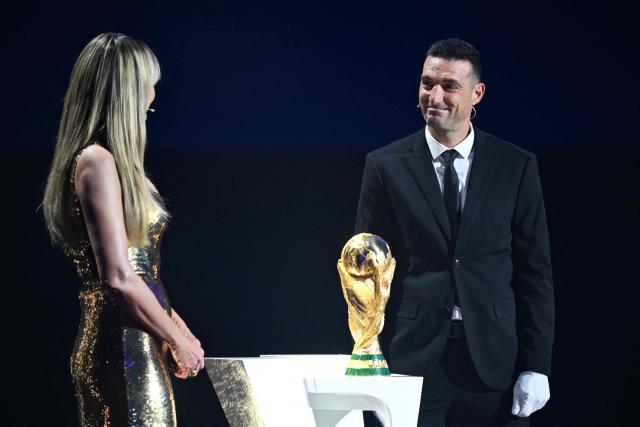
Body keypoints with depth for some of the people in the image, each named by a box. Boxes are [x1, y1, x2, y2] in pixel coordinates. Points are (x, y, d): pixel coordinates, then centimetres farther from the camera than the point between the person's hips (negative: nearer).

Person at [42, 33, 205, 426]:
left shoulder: (107, 161, 14)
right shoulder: (97, 162, -14)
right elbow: (118, 278, -20)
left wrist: (175, 325, 17)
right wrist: (178, 340, -10)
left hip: (137, 349, 9)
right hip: (125, 351, -9)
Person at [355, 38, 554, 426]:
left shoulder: (517, 167, 4)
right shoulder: (385, 166, 3)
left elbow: (536, 273, 4)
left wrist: (536, 366, -2)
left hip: (494, 359, 0)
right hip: (414, 359, 0)